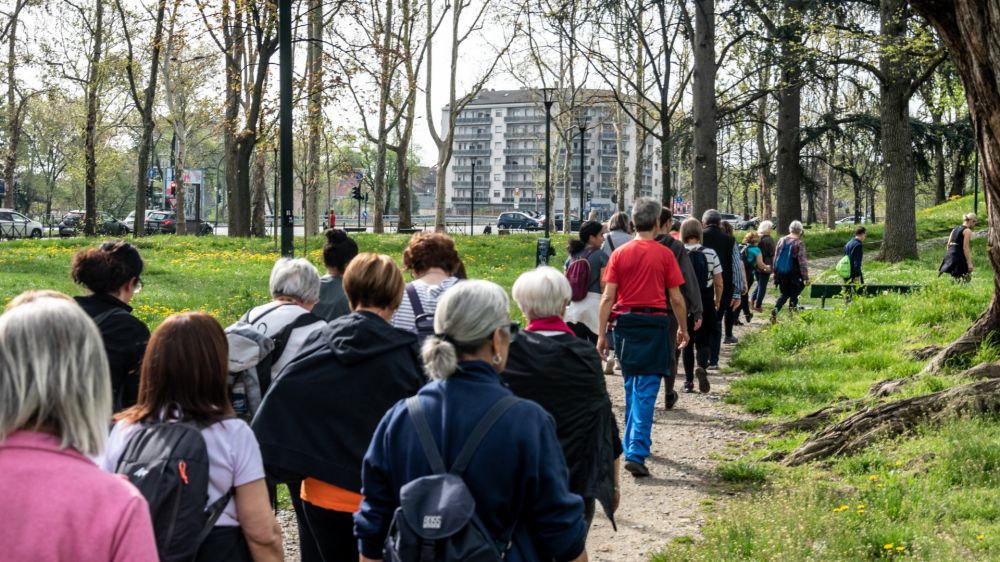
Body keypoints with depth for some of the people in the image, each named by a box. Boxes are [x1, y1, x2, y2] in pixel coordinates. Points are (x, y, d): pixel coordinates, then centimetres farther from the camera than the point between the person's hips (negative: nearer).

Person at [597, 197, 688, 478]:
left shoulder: (619, 254, 2)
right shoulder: (665, 254, -4)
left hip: (624, 323, 3)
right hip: (654, 323, -3)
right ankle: (636, 452, -13)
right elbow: (676, 299, -2)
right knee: (646, 391, -4)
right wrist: (683, 328, 12)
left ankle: (633, 442, 32)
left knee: (631, 387, 19)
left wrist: (602, 334, 2)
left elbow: (607, 298, -2)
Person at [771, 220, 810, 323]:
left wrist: (775, 272, 18)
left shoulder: (781, 240, 3)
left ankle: (776, 309, -6)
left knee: (784, 293, 17)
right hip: (794, 275, -4)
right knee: (793, 295, 10)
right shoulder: (799, 243, -11)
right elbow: (802, 261, -13)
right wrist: (806, 277, -10)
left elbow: (775, 257, 9)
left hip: (781, 274, 4)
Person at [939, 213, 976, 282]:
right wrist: (969, 263, -15)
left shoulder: (955, 229, 19)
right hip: (959, 257, -8)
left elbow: (949, 244, 20)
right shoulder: (967, 231, -5)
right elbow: (965, 248, -13)